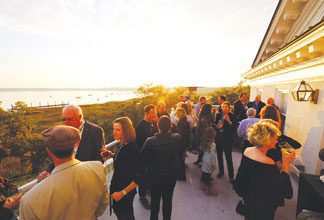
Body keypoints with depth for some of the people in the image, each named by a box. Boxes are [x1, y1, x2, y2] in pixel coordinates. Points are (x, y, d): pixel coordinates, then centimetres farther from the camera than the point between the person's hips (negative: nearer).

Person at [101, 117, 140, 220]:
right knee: (118, 210, 27)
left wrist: (122, 192, -20)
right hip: (117, 186, 7)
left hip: (126, 191, -7)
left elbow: (138, 178, -26)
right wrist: (111, 154, -4)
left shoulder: (132, 149, -29)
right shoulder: (123, 145, -6)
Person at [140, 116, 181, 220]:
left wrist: (141, 171, 1)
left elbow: (142, 158, -16)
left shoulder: (150, 141, -26)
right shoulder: (177, 138, -20)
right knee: (168, 200, 22)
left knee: (155, 200, 22)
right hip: (172, 175, 2)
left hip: (155, 176, -2)